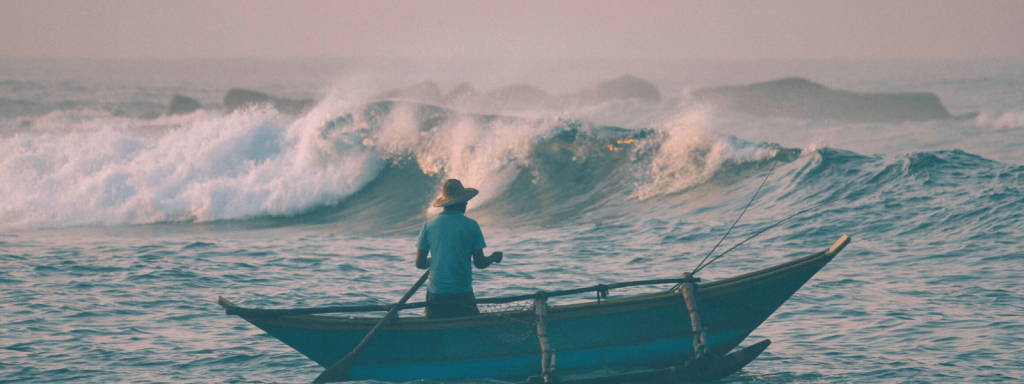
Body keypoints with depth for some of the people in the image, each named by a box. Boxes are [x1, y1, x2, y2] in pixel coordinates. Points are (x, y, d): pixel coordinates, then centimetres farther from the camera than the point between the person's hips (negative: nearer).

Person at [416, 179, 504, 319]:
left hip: (435, 295, 2)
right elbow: (480, 263, 0)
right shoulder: (471, 225, -3)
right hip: (462, 295, -2)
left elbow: (420, 263, 5)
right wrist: (494, 257, 21)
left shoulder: (428, 226, 3)